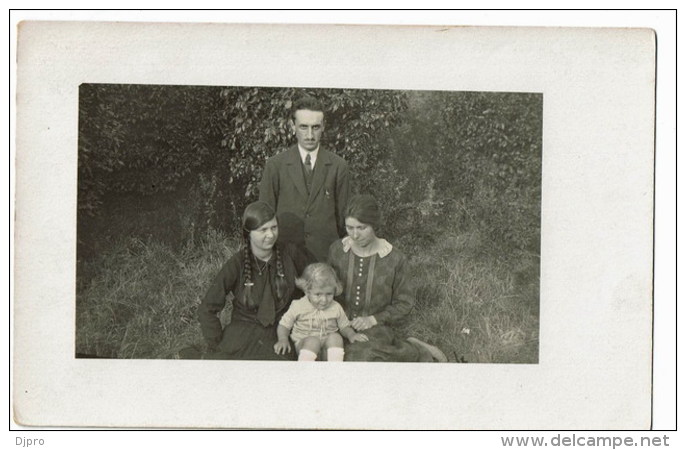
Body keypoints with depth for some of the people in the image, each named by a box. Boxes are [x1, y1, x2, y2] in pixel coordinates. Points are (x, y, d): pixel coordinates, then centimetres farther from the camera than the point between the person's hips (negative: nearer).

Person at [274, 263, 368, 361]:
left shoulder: (336, 308, 5)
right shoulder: (298, 306, -2)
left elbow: (344, 326, 17)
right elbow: (284, 325, 5)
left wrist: (351, 335, -4)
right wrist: (283, 339, -14)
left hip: (328, 348, 2)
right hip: (305, 345, -2)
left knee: (335, 337, -29)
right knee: (313, 341, -35)